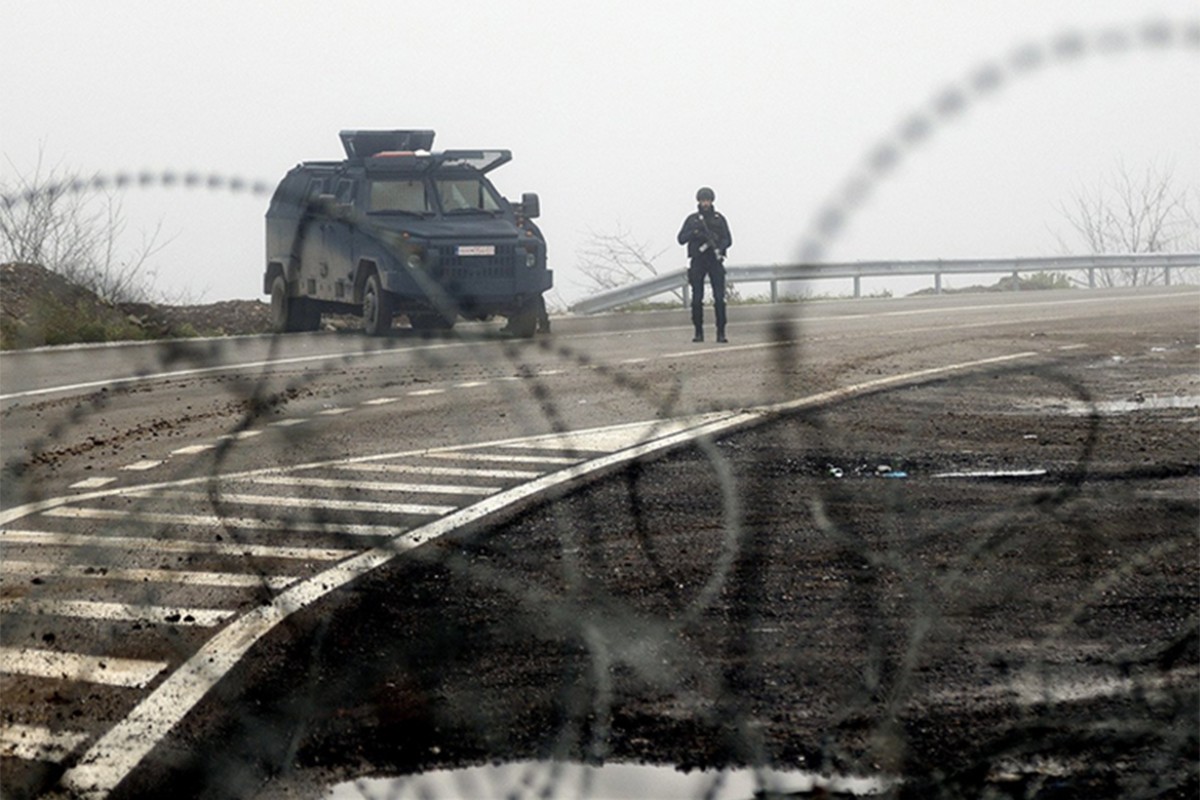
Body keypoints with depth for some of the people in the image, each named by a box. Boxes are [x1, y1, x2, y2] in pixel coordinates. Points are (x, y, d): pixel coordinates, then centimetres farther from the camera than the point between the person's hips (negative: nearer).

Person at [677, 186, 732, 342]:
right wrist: (694, 232, -15)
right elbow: (681, 238, 3)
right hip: (698, 262, 0)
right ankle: (698, 332, 6)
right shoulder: (692, 219, 9)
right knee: (697, 299, -1)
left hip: (715, 261, 0)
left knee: (719, 298, -8)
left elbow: (728, 239, 5)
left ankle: (721, 332, -6)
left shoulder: (719, 218, 9)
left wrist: (719, 247, -15)